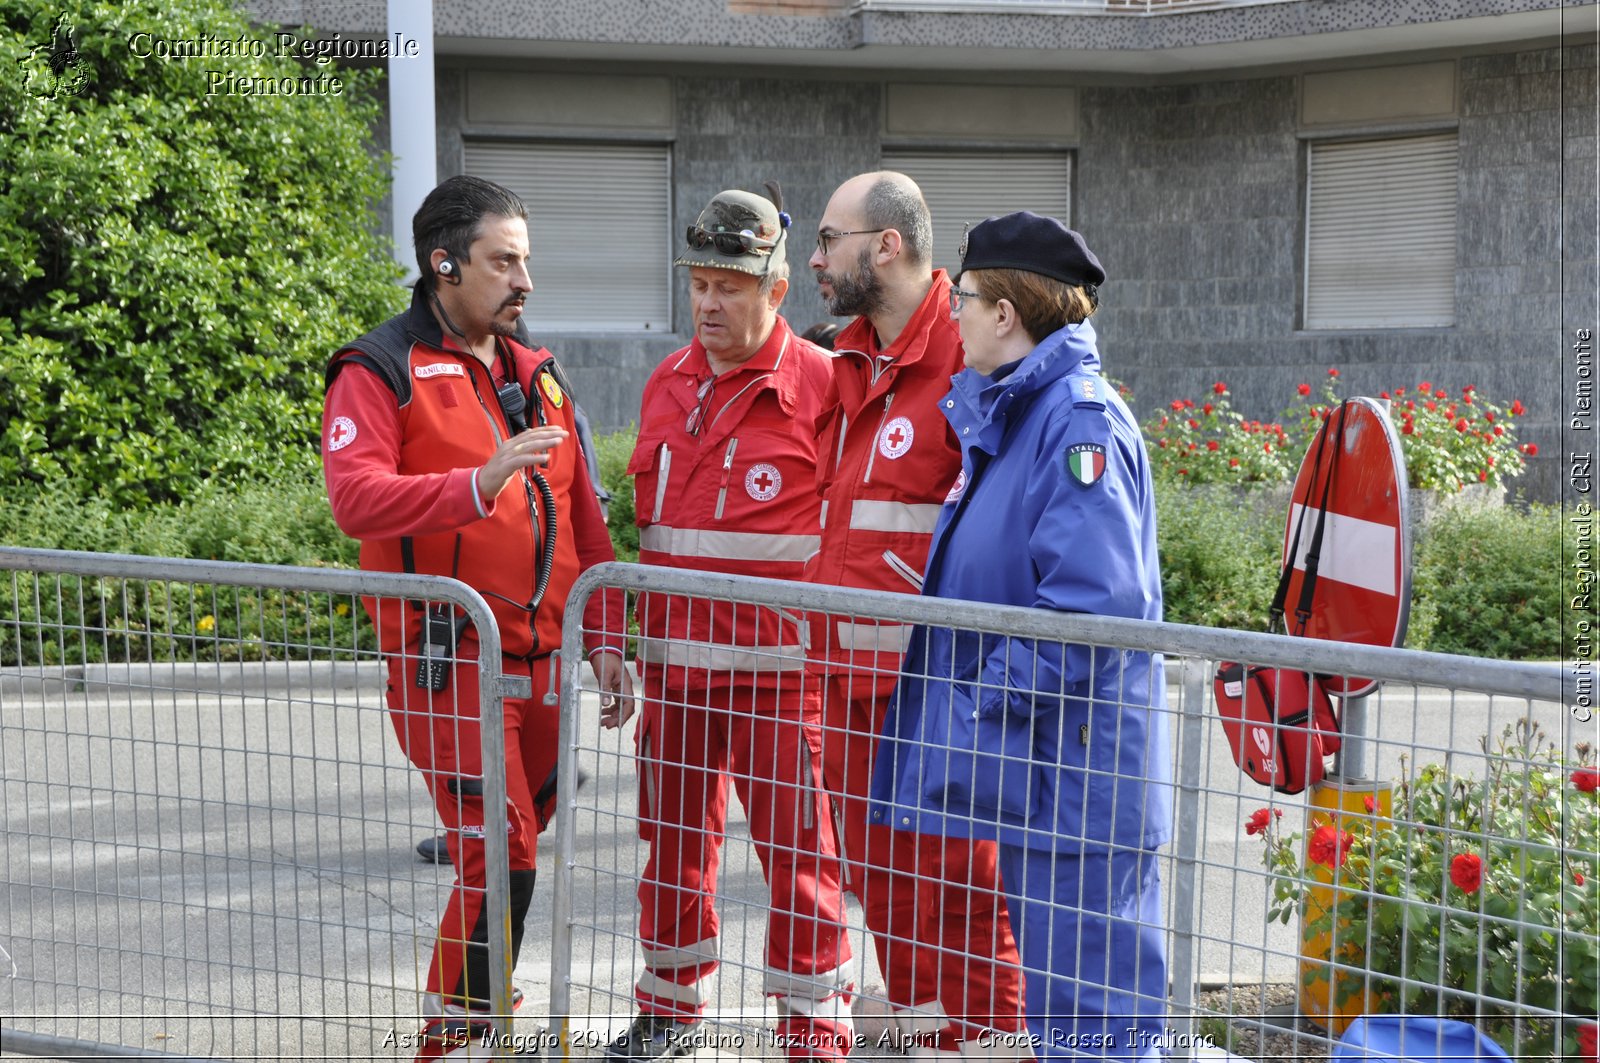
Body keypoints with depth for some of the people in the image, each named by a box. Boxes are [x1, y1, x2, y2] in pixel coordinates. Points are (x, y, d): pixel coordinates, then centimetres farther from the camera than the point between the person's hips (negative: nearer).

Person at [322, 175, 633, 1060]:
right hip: (447, 661, -6)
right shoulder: (380, 372, -5)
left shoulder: (537, 372, 17)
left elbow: (582, 521, 19)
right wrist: (480, 483, -33)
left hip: (539, 657, 7)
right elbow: (355, 497, -22)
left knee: (511, 850, 11)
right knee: (501, 856, -13)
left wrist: (604, 639, 14)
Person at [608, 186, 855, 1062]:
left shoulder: (820, 384, -8)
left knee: (796, 850, -1)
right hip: (674, 663, 6)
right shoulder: (667, 384, 11)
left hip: (776, 667, -6)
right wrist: (637, 646, 20)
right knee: (672, 840, 15)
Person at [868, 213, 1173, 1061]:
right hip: (1033, 771, 10)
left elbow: (1091, 608, -24)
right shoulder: (1008, 414, 14)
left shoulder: (1080, 424, -17)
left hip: (1076, 776, -10)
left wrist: (984, 711, -20)